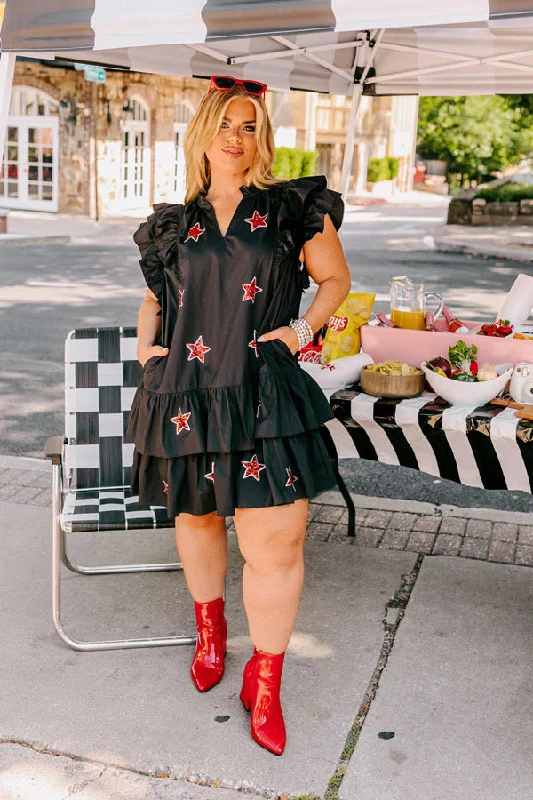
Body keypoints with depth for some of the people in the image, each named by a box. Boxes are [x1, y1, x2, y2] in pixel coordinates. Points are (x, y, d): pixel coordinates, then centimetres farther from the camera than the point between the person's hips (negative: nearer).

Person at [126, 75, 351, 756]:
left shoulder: (295, 208, 5)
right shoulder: (173, 225, 12)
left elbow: (335, 278, 13)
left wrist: (303, 327, -2)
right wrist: (146, 344, 9)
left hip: (263, 397, -3)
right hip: (183, 396, 3)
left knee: (276, 543, -8)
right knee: (196, 516, 17)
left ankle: (264, 681, 13)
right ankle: (209, 626, 45)